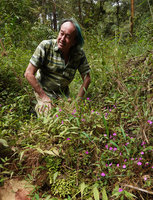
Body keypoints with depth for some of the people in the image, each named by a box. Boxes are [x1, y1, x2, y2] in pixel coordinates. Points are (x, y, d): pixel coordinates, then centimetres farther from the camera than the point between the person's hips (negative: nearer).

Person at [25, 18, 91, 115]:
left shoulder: (79, 53, -13)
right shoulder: (46, 46, -22)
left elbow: (87, 78, -3)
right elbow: (29, 73, -20)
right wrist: (44, 97, -19)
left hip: (63, 93, 3)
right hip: (43, 91, -3)